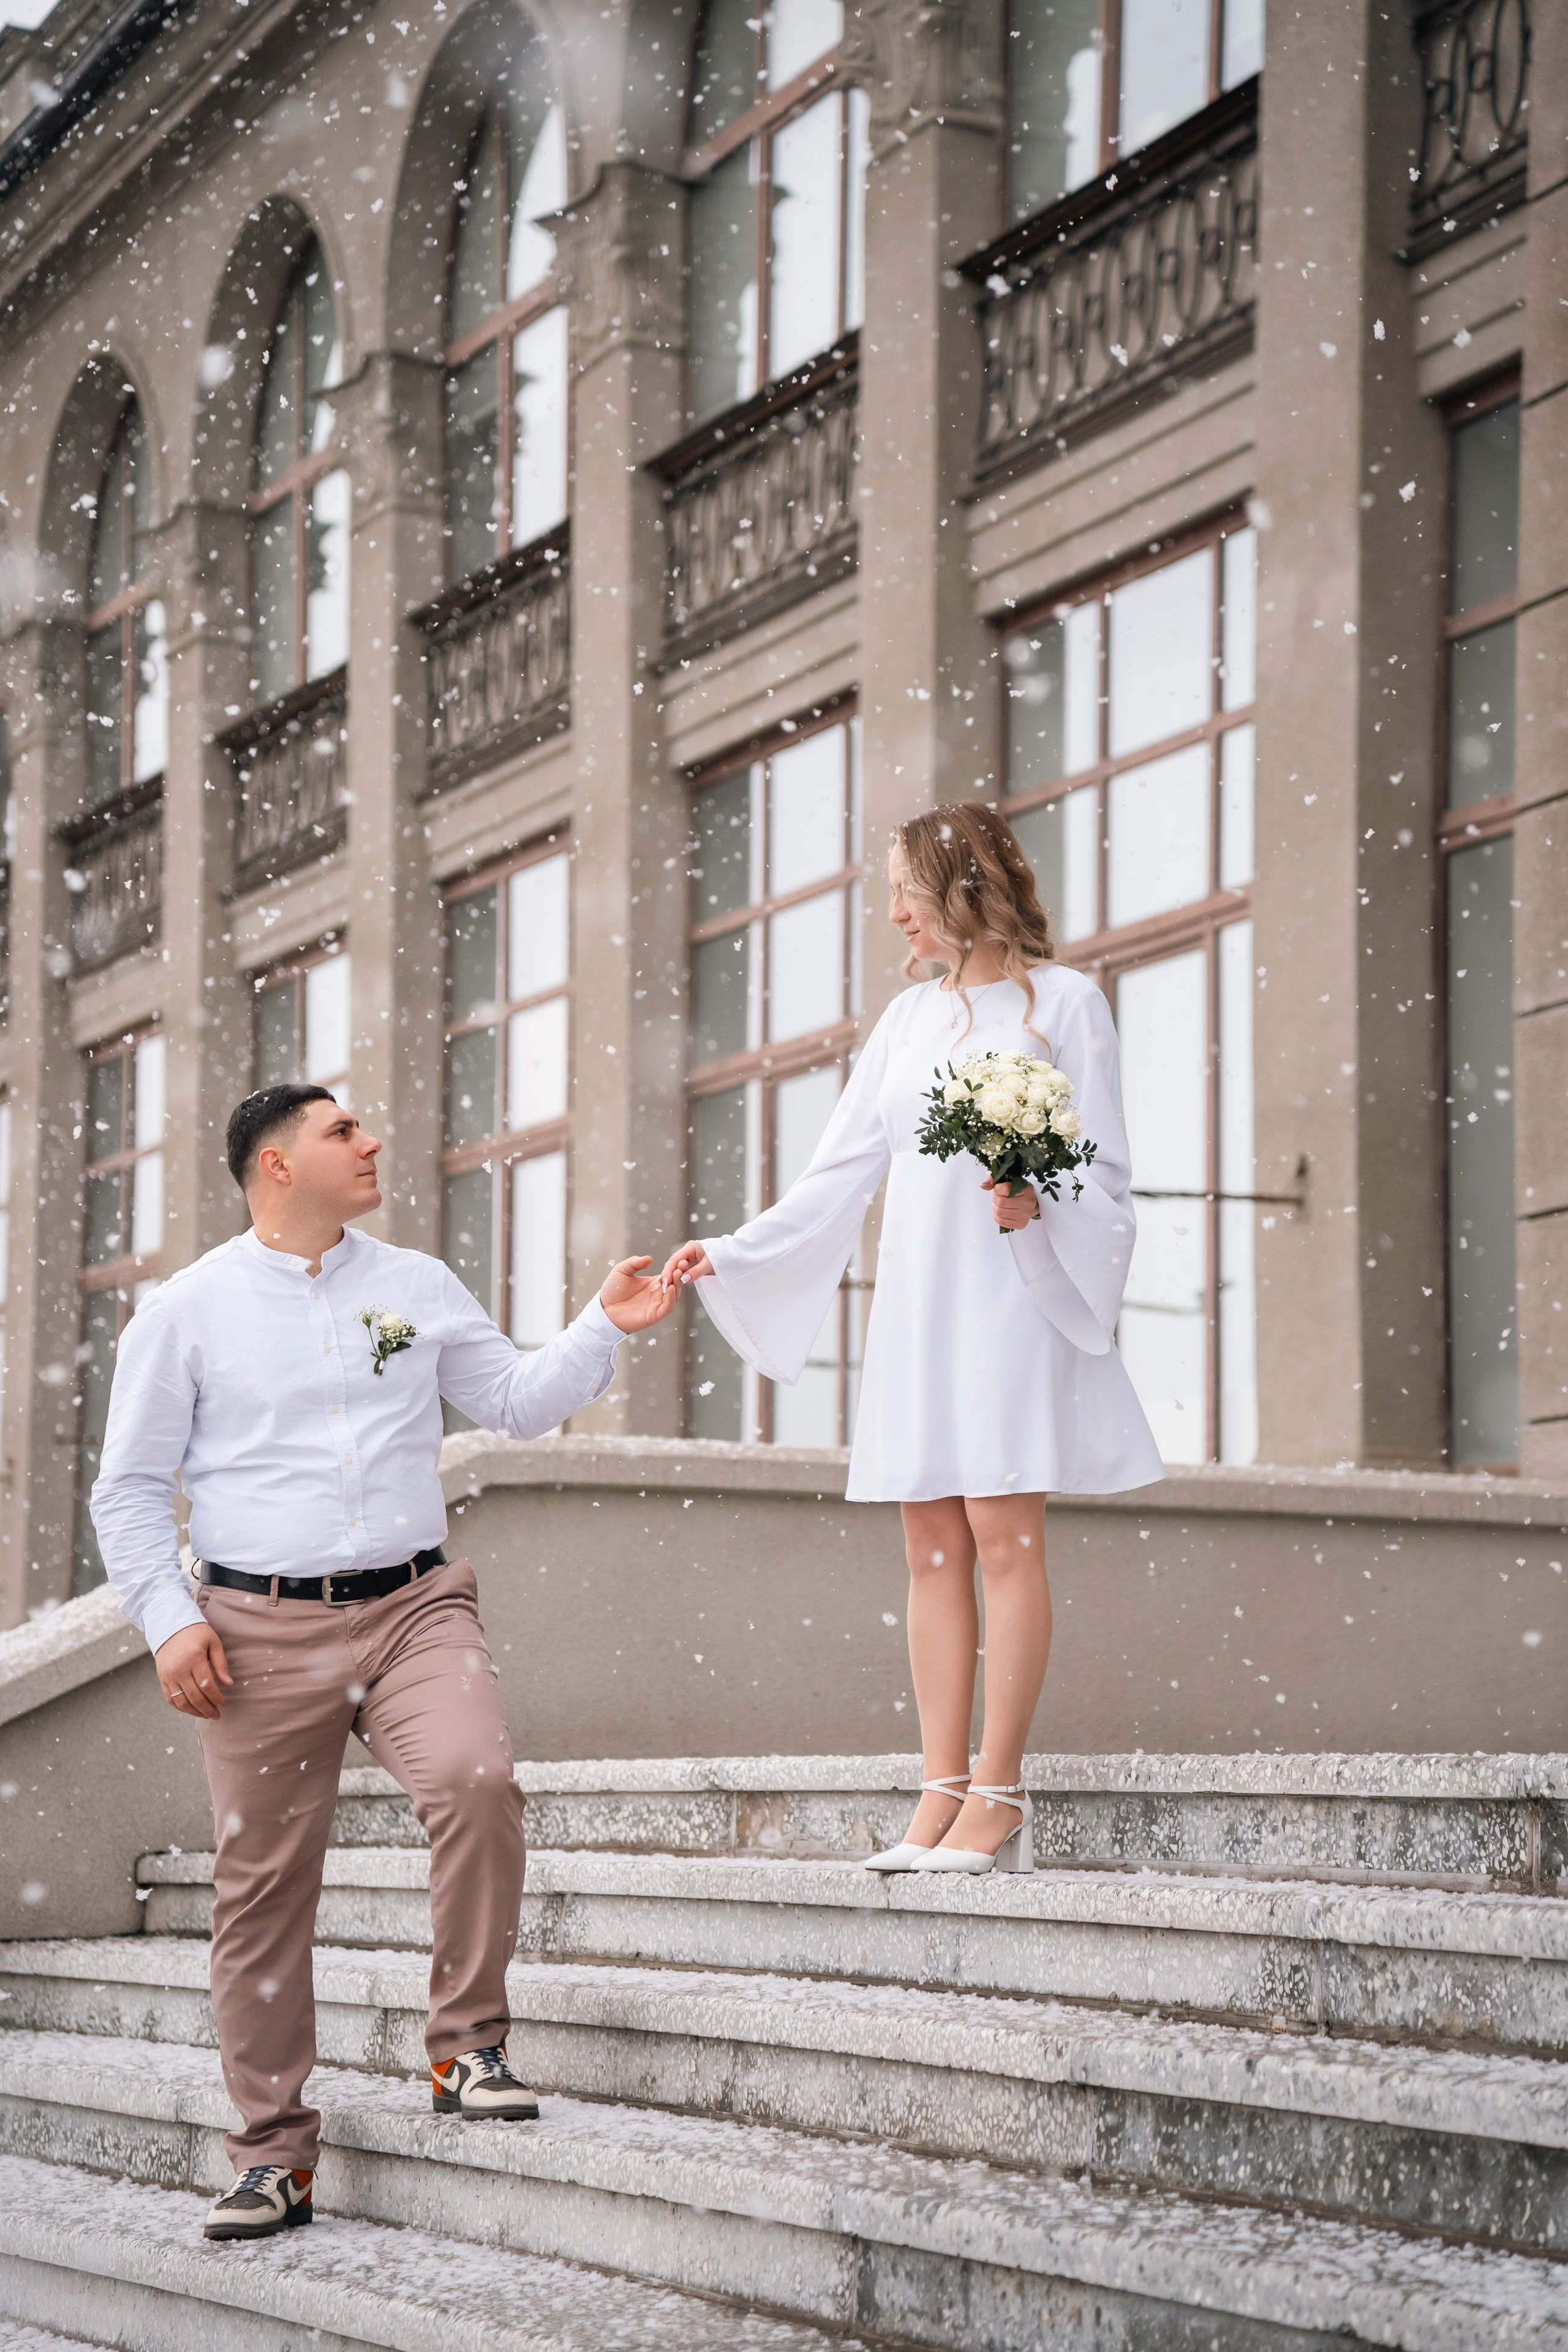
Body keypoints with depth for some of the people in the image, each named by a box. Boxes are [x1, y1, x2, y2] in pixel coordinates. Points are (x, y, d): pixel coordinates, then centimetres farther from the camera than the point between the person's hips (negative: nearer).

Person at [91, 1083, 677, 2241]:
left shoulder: (419, 1286, 14)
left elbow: (517, 1400, 14)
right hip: (260, 1627, -1)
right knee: (263, 1887, 1)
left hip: (414, 1606, 1)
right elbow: (131, 1488, 6)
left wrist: (607, 1328, 0)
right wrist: (170, 1621, -5)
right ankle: (274, 2156, 12)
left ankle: (469, 2046, -10)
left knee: (476, 1779, -26)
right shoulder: (187, 1310, 5)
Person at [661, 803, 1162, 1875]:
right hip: (916, 1301, 6)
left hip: (1010, 1297, -6)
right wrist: (729, 1254, 10)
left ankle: (999, 1798, -9)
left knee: (1004, 1536, -10)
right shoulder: (909, 1017, 17)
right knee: (934, 1546, 2)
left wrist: (1035, 1211, -21)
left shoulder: (1061, 1000, 1)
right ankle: (945, 1791, 2)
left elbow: (1105, 1179, -1)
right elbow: (840, 1178, 17)